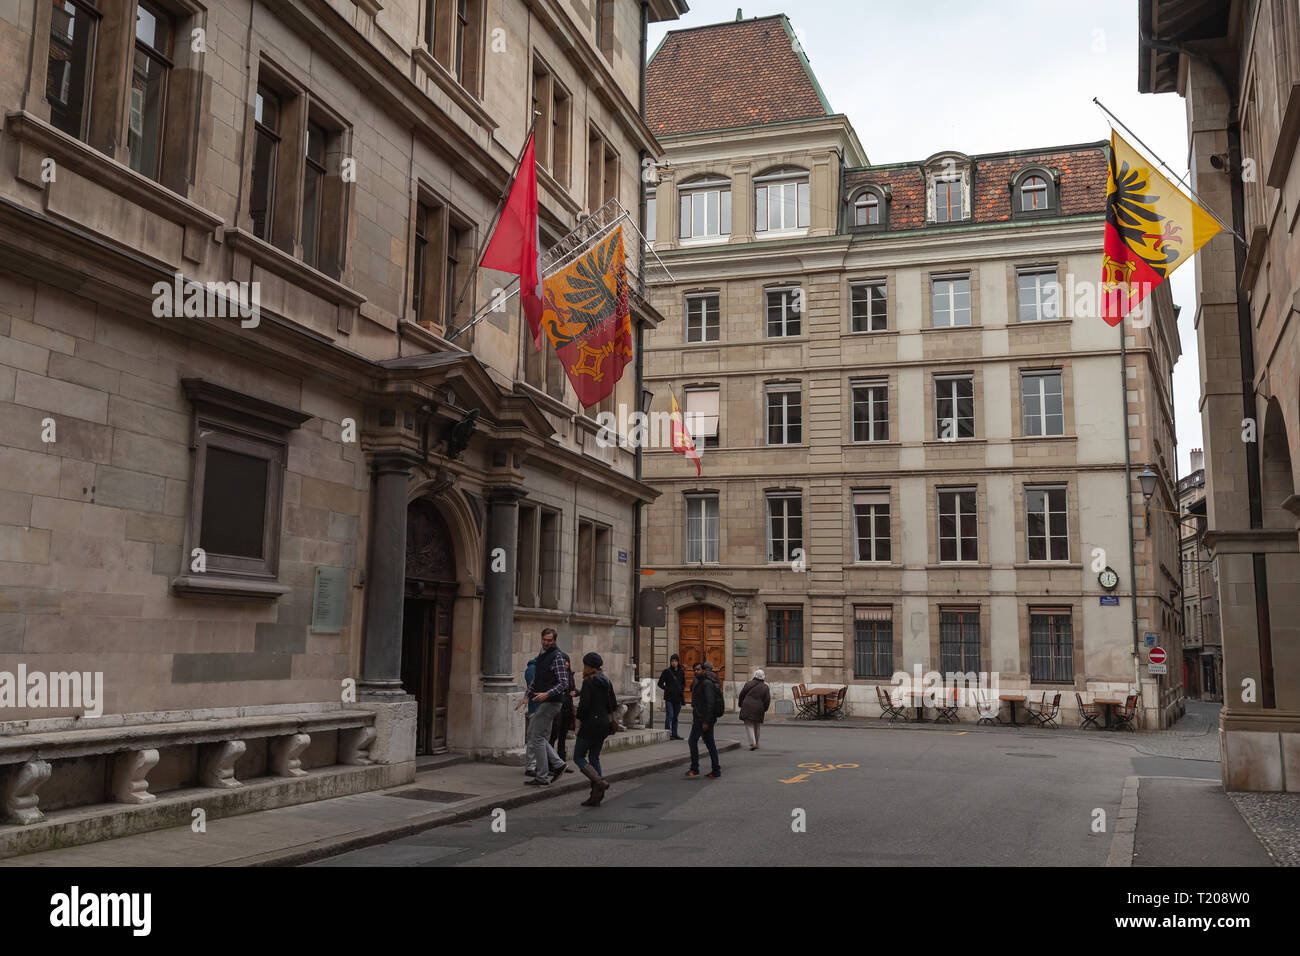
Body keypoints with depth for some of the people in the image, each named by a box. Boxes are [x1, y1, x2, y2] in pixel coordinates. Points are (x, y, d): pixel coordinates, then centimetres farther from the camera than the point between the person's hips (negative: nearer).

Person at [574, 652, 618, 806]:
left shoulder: (588, 682, -13)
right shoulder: (606, 682, 10)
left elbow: (584, 705, -20)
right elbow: (614, 705, 12)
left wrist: (579, 720, -4)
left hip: (591, 723, -8)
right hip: (605, 723, 8)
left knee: (578, 757, 3)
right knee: (594, 757, 13)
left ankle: (599, 782, -16)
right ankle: (595, 796, 9)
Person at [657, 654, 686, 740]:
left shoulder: (681, 672, 8)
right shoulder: (666, 671, -3)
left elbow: (683, 683, 21)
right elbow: (660, 683, 2)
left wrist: (682, 689, 3)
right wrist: (667, 689, -8)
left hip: (678, 697, 4)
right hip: (669, 698, -4)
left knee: (675, 717, 10)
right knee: (669, 716, -11)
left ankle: (674, 734, 17)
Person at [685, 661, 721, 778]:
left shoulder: (707, 684, -15)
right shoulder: (697, 682, 16)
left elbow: (710, 703, -21)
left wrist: (706, 722, -23)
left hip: (703, 718, -10)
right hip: (699, 717, 10)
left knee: (692, 741, -6)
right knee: (710, 743, 8)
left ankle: (694, 769, -4)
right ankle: (716, 770, 9)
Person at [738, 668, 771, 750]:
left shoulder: (749, 684, -2)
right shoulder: (765, 687, 2)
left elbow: (741, 695, 3)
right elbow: (768, 700, 2)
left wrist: (740, 704, 17)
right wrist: (764, 709, 17)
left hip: (747, 708, -2)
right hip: (759, 710, 2)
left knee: (749, 726, -2)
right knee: (756, 726, 18)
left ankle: (753, 743, -16)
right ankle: (756, 743, 27)